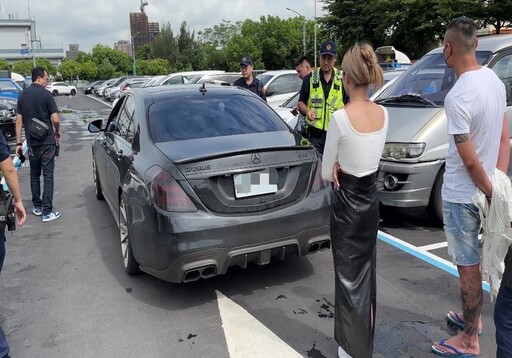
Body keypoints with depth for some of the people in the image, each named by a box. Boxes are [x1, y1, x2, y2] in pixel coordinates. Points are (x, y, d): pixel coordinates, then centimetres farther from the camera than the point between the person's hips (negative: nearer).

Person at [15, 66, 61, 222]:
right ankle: (47, 211, -2)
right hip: (47, 142, -5)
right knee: (48, 175, -2)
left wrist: (19, 142, 9)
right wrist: (57, 131, 6)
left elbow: (19, 121, 6)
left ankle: (37, 206, 25)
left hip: (31, 143, 5)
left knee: (34, 174, 17)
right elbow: (55, 119, -14)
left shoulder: (22, 95, 7)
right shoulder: (46, 94, -10)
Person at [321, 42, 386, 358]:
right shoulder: (383, 113, -2)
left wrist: (339, 170, 2)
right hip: (371, 197, 7)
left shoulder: (341, 117, -21)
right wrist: (346, 167, -4)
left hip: (347, 201, -7)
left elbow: (327, 173, -12)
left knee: (349, 275, 8)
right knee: (366, 270, 21)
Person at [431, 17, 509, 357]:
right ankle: (471, 317, 44)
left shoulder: (458, 96, -26)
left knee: (469, 267, 6)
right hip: (483, 190, 9)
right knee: (473, 262, 24)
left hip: (462, 195, -9)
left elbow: (469, 160, -23)